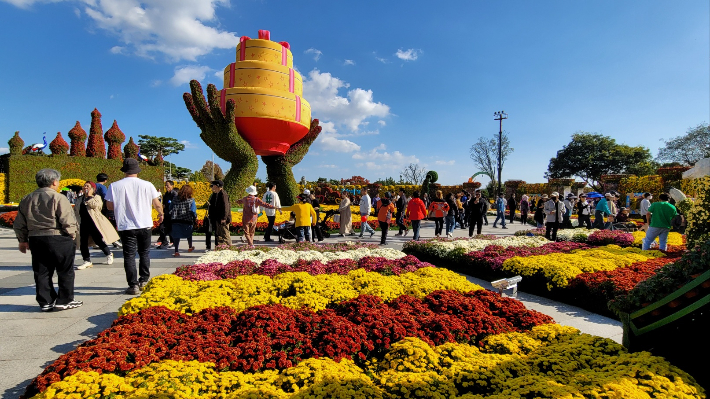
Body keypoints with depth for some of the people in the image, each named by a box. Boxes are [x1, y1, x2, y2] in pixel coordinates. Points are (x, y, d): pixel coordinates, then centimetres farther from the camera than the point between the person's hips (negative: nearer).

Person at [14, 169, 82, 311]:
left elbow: (19, 224, 15)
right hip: (58, 240, -6)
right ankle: (65, 300, 9)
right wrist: (72, 235, 1)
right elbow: (68, 221, -16)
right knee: (65, 272, 5)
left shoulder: (26, 199, 10)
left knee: (42, 273, 12)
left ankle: (46, 302, 17)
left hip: (35, 240, 6)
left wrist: (22, 240, 25)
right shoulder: (58, 198, -12)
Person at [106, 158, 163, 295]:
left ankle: (133, 285, 2)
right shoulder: (147, 185, -6)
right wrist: (161, 214, 21)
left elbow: (109, 206, 1)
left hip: (126, 226, -1)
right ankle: (143, 280, 24)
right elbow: (157, 204, 1)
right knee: (144, 253, 18)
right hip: (145, 225, 1)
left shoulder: (115, 186, -7)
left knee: (129, 255, 5)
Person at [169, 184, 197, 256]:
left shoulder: (175, 199, 4)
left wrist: (172, 218, 20)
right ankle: (190, 247, 37)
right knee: (189, 234, 19)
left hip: (176, 220, 2)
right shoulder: (191, 200, -6)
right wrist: (195, 217, 6)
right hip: (187, 220, -1)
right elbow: (193, 211, -10)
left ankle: (176, 251, 1)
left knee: (176, 235, 6)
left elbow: (170, 209, 8)